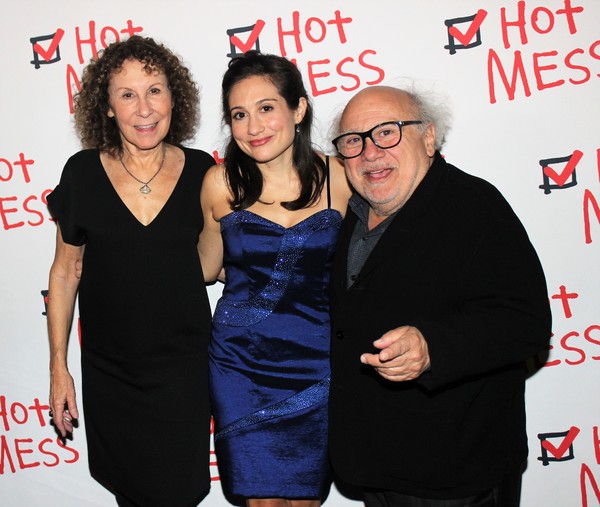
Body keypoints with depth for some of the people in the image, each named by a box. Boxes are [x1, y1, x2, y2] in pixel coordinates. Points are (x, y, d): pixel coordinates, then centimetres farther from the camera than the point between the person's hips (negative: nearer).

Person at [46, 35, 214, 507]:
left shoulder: (201, 171, -5)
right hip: (109, 371, 1)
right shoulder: (83, 172, -6)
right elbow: (64, 273, 1)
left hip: (184, 365, 0)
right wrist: (58, 366, 1)